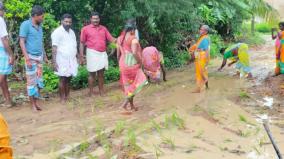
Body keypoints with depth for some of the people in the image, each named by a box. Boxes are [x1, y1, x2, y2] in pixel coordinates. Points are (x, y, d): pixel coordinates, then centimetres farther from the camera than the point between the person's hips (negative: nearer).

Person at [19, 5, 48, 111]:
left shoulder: (39, 26, 12)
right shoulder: (25, 24, -9)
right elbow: (22, 42, -12)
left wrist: (45, 56, 20)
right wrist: (27, 58, -18)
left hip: (39, 57, 7)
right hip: (31, 57, -7)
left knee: (39, 80, 9)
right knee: (31, 81, 0)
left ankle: (36, 101, 19)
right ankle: (33, 104, 9)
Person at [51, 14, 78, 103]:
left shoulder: (71, 32, 15)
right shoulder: (57, 32, -8)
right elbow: (54, 48, -13)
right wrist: (54, 62, -19)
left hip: (72, 60, 6)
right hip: (62, 60, -6)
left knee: (68, 79, 9)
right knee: (62, 79, -2)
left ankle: (67, 97, 16)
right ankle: (62, 99, 5)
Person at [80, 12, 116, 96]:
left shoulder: (103, 28, 10)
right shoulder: (85, 29, -1)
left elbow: (111, 39, 6)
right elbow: (82, 43, 0)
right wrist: (81, 56, -4)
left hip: (103, 53, 4)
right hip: (92, 53, -3)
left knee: (101, 73, 11)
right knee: (92, 73, 4)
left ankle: (101, 91, 21)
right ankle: (91, 92, 13)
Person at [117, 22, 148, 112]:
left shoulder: (120, 39, 7)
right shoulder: (133, 39, -13)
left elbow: (118, 54, 9)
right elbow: (134, 53, -26)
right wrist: (140, 61, -13)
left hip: (123, 65, 7)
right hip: (132, 65, -7)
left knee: (128, 85, 17)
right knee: (136, 85, 6)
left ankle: (132, 106, 26)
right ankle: (126, 103, -3)